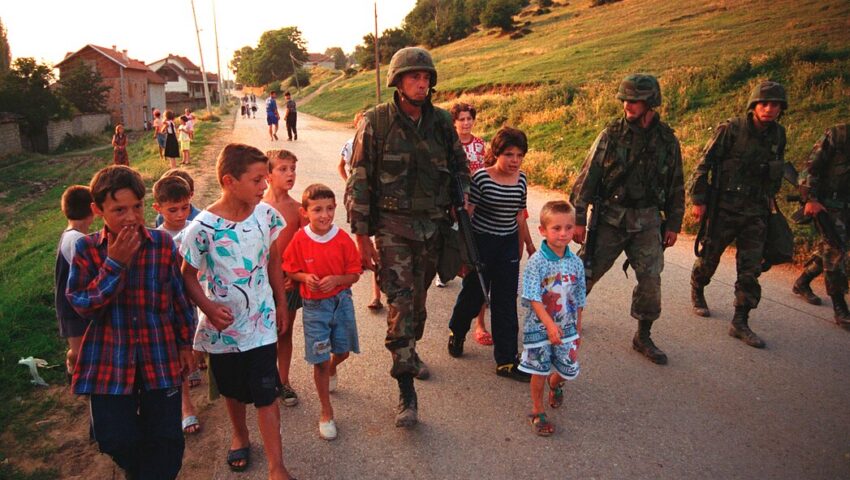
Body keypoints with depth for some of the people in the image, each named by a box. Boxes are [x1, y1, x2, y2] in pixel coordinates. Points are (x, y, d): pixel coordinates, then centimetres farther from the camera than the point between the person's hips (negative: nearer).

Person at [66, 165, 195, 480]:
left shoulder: (164, 244, -5)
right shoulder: (86, 249, -5)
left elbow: (179, 297, 4)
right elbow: (81, 305, -13)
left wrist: (185, 343, 8)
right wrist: (114, 264, -21)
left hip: (161, 358, 0)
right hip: (110, 362, 0)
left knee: (165, 442, 6)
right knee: (117, 441, 10)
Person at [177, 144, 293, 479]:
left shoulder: (267, 215, -10)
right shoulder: (202, 228, -20)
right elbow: (189, 276, -8)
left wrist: (281, 304, 10)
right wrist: (208, 307, -24)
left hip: (261, 323, 1)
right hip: (222, 326, -1)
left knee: (266, 394, 2)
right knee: (233, 391, 21)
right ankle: (239, 434, 49)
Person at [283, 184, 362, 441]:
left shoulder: (343, 239, -11)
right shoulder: (300, 240, -12)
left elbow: (355, 274, -5)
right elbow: (290, 270, 0)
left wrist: (337, 280, -23)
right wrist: (305, 278, -20)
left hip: (341, 301, 2)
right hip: (314, 306, -2)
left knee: (343, 351, 17)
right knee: (320, 361, 3)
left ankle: (331, 370, 57)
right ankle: (326, 412, 21)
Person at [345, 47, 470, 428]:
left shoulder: (441, 121, 4)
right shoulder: (376, 122, -7)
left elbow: (459, 165, 18)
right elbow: (359, 182, -7)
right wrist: (362, 236, -9)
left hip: (433, 225, 4)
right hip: (393, 226, -4)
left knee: (419, 298, 16)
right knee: (400, 302, -10)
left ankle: (409, 352, 42)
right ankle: (406, 393, -2)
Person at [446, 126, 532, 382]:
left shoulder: (521, 180, 1)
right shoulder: (481, 178, -14)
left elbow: (520, 217, 11)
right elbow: (466, 215, -11)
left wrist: (520, 248, 16)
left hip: (508, 246, 4)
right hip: (481, 243, -4)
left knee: (506, 303, 6)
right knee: (473, 295, 10)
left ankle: (506, 361, 15)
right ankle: (456, 332, 41)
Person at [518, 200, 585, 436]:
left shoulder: (576, 263, -2)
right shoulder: (536, 262, -18)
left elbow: (578, 300, 7)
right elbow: (534, 299, -21)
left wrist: (578, 329, 11)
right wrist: (550, 324, -29)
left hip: (566, 327, 4)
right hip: (539, 326, -4)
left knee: (569, 370, 11)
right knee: (539, 371, 7)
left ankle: (555, 383, 48)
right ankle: (537, 412, 28)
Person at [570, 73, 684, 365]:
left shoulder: (667, 140, 2)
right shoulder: (611, 135, -5)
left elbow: (676, 187, 11)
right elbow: (587, 178, -5)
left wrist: (673, 224, 9)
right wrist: (578, 219, -8)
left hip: (647, 222, 2)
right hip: (610, 218, -2)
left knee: (650, 280, 1)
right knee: (586, 272, 2)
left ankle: (643, 337, 19)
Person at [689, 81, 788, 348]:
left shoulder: (778, 135, 5)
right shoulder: (731, 130, -11)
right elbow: (704, 164, -10)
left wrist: (771, 196, 20)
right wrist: (698, 200, -11)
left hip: (757, 211, 4)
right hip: (725, 208, -4)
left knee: (751, 269, 1)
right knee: (710, 256, 10)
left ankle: (740, 323, 7)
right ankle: (697, 292, 38)